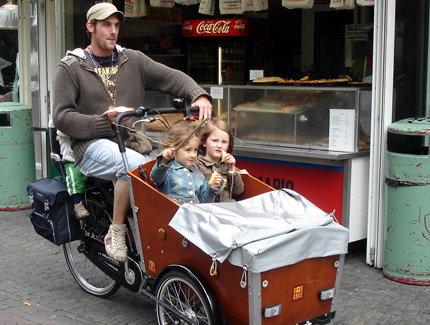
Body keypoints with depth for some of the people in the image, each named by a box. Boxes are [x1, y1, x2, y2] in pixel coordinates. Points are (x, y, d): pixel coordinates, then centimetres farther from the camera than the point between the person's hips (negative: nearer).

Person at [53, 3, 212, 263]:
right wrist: (104, 121, -16)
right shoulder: (70, 68, 6)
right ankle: (116, 232, -18)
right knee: (134, 164, -35)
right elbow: (62, 117, -3)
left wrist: (199, 95, -16)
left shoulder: (133, 60, 15)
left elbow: (171, 77, 3)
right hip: (92, 146, -4)